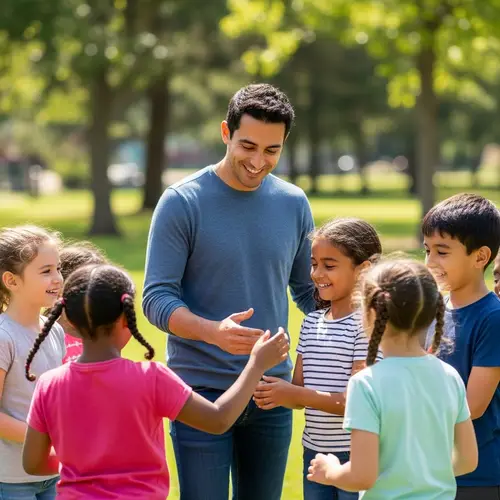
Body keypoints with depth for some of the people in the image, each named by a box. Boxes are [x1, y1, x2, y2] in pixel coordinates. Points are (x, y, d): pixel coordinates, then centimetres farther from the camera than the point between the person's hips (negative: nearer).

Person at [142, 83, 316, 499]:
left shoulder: (293, 204, 6)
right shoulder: (182, 203, -7)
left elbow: (308, 290, 15)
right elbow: (157, 299, -12)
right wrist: (214, 331, -30)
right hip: (201, 390, -4)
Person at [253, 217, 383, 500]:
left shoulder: (367, 324, -13)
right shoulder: (311, 323, 9)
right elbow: (300, 392, 10)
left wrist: (294, 394, -22)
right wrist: (273, 393, -13)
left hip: (356, 456, -7)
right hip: (314, 453, 7)